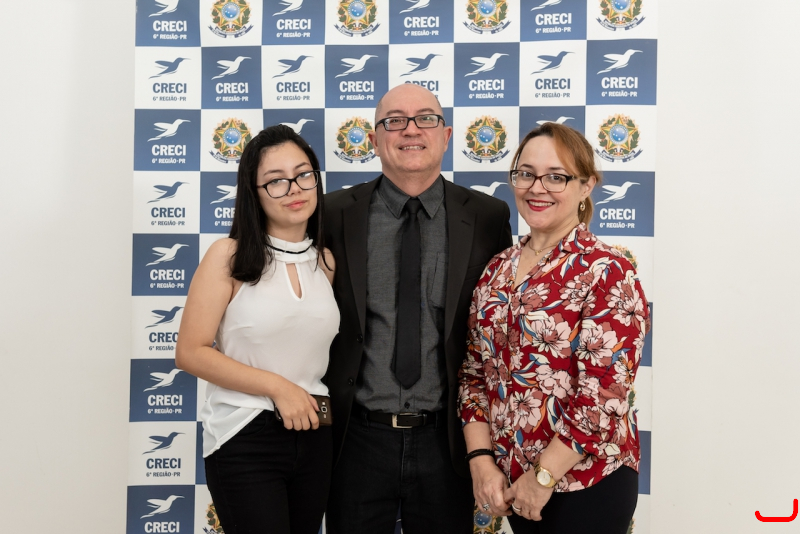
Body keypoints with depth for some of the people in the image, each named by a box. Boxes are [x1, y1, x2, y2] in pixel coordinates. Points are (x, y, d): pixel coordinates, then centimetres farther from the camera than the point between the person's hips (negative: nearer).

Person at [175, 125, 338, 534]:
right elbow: (191, 353, -12)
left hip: (314, 436, 5)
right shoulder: (228, 258, -9)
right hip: (244, 440, -5)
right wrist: (276, 386, -16)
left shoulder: (326, 262, 5)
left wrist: (314, 399, 2)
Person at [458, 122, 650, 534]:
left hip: (585, 481, -5)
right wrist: (482, 461, -3)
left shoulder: (607, 273, -14)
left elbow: (604, 396, -19)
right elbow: (474, 372, 6)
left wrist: (543, 476, -14)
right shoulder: (497, 269, 4)